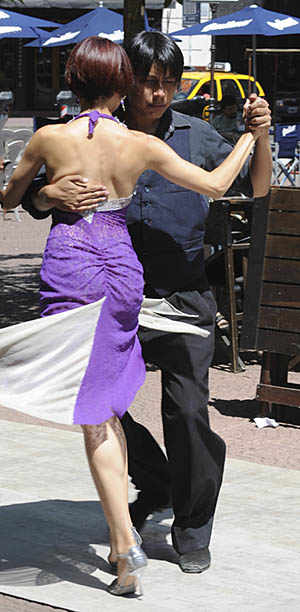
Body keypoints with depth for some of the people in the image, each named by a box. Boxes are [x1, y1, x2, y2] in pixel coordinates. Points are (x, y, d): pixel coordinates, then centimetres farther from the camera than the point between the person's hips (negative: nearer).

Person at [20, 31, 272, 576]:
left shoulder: (195, 136, 5)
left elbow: (254, 188, 11)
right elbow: (30, 199, 3)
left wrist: (260, 136, -7)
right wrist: (53, 195, -21)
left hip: (184, 296, -1)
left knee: (188, 412, -6)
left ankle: (192, 529, 12)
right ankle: (154, 485, 30)